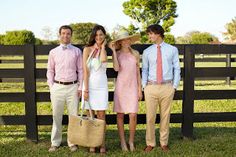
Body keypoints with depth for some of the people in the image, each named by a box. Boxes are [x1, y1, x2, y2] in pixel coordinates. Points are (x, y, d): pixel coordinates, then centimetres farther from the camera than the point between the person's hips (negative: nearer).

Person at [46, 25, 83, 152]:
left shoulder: (77, 51, 6)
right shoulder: (53, 52, 8)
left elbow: (81, 70, 6)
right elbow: (50, 70, 11)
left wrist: (80, 87, 0)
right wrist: (51, 87, 2)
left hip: (73, 87, -1)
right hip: (57, 87, 1)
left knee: (74, 115, 3)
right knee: (56, 116, 6)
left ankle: (72, 142, 14)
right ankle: (55, 142, 17)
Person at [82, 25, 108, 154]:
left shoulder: (104, 51, 9)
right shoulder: (87, 49, -1)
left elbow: (103, 60, -17)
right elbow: (85, 71, -7)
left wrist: (103, 46, -3)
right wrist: (85, 90, -12)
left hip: (102, 86, 2)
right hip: (90, 85, -2)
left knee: (101, 116, 3)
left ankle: (102, 144, 10)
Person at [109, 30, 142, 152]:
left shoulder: (135, 54, 7)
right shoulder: (117, 54, 2)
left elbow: (138, 72, 9)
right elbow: (116, 68, -17)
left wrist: (140, 89, 5)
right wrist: (113, 50, -13)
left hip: (132, 87, 1)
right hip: (121, 86, -1)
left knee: (133, 115, -6)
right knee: (120, 115, 4)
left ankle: (131, 141, 12)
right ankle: (122, 142, 17)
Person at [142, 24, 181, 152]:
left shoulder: (172, 50, 3)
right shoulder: (147, 52, 6)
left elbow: (176, 69, 4)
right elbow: (145, 70, 10)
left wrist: (175, 86, -1)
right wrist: (144, 86, 2)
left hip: (167, 87, -1)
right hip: (151, 87, 1)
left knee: (165, 116, 9)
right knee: (150, 116, 4)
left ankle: (163, 143, 24)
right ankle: (150, 143, 19)